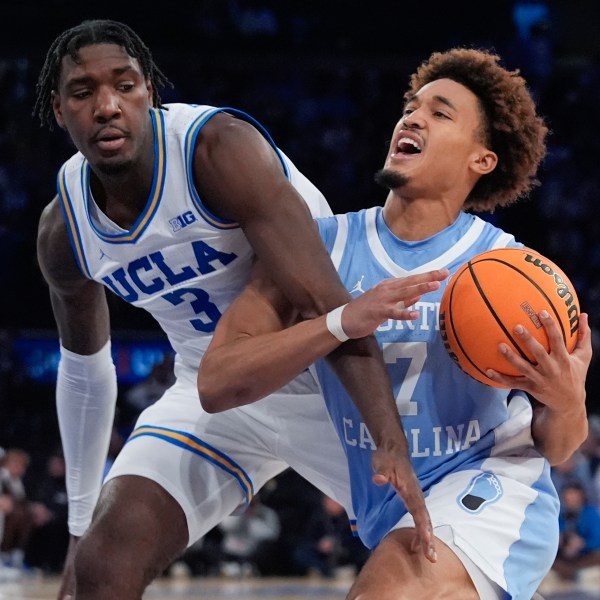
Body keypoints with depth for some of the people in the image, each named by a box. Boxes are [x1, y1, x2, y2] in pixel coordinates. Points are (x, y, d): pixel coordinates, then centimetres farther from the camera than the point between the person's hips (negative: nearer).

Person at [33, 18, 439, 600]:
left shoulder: (217, 147, -26)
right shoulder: (63, 228, -7)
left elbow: (330, 307, -34)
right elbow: (84, 368, 11)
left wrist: (392, 444, -44)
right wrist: (81, 525, 14)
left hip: (331, 380, -3)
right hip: (215, 393, 4)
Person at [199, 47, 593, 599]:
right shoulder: (321, 246, -5)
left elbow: (554, 449, 1)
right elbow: (216, 383, -15)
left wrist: (567, 404, -23)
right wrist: (342, 323, -28)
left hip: (492, 495, -4)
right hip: (389, 519, 4)